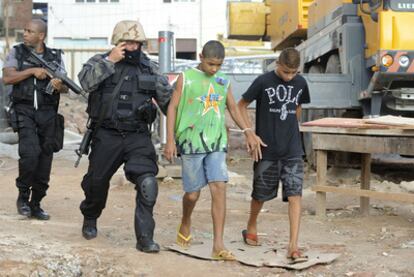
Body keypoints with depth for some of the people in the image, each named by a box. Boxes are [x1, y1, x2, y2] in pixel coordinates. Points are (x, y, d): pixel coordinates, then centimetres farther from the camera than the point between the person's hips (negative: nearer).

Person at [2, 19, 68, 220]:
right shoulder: (17, 52, 5)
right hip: (24, 111, -2)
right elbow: (7, 78, -7)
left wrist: (59, 85, -18)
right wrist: (32, 70, -14)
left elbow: (66, 88, 5)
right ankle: (23, 195, 0)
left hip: (48, 113, 2)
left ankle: (35, 205, 16)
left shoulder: (55, 57, 8)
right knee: (30, 153, -21)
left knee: (45, 160, 3)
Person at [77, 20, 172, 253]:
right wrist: (110, 60, -21)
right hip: (107, 136, 0)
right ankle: (90, 220, 42)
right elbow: (86, 81, -20)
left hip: (138, 137, 1)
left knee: (148, 183, -17)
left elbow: (168, 98, 11)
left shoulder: (149, 67, 7)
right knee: (97, 182, 14)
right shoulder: (101, 61, 0)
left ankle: (145, 237, -9)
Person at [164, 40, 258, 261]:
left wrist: (247, 131, 8)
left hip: (217, 144, 3)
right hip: (191, 143, -3)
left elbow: (233, 108, 21)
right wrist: (170, 140, -7)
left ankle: (218, 245, -9)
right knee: (193, 193, 4)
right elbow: (172, 107, 1)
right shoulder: (186, 78, 2)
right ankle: (185, 225, 36)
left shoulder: (223, 82, 12)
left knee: (219, 189, -10)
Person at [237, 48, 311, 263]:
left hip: (292, 151, 2)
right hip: (266, 150, -2)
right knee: (260, 194, 12)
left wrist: (290, 129, 13)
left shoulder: (300, 83, 3)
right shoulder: (263, 82, -9)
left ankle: (293, 246, -9)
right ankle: (251, 227, 40)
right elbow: (241, 106, -2)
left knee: (295, 195, -9)